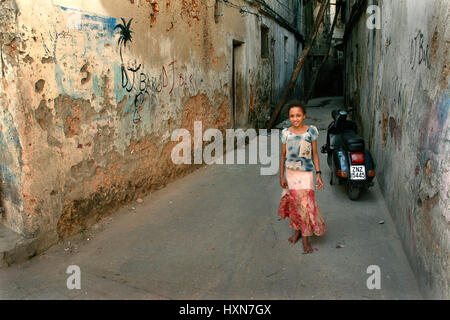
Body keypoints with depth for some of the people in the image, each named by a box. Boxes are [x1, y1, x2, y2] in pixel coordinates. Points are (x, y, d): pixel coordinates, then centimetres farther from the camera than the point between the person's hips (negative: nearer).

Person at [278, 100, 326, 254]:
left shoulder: (311, 131, -5)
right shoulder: (286, 133, 0)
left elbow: (315, 154, 0)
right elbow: (283, 156, 5)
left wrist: (318, 174, -4)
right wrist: (281, 176, 2)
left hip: (306, 173, -2)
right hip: (290, 173, 3)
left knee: (305, 204, -6)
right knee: (293, 203, 11)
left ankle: (306, 238, 6)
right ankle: (297, 230, 31)